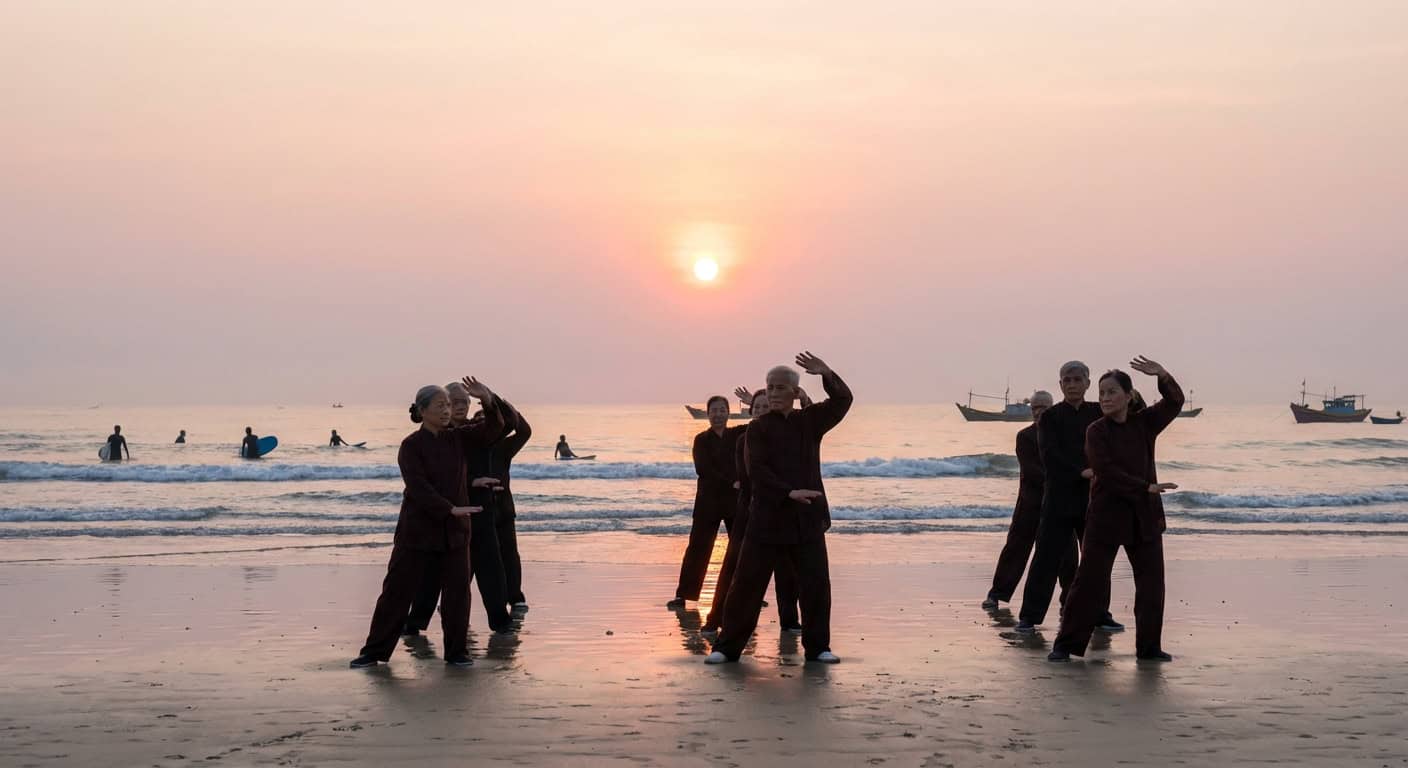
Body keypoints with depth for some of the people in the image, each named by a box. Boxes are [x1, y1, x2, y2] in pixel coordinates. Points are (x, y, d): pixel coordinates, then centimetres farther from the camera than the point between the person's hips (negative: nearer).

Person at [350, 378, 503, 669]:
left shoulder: (457, 438, 6)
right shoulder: (411, 445, -8)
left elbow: (492, 427, 0)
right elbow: (418, 487, -17)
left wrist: (487, 399, -18)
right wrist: (450, 509, -25)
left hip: (455, 529, 4)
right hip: (417, 527, -3)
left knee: (458, 590, 1)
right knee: (397, 588, 1)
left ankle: (457, 652, 11)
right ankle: (375, 651, 10)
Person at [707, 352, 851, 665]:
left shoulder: (810, 421, 8)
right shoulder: (758, 428, -1)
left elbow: (843, 400, -1)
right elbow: (757, 470, -12)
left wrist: (827, 375, -18)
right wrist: (789, 492, -23)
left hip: (807, 518, 2)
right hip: (768, 518, -2)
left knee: (816, 585, 3)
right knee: (746, 583, 0)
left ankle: (817, 647, 16)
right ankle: (727, 647, 8)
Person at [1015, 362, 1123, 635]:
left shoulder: (1099, 413, 10)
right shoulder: (1050, 417, 0)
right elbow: (1050, 455, -12)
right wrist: (1080, 472, -22)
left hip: (1093, 497, 3)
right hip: (1059, 497, -3)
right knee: (1047, 557, -4)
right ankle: (1029, 616, 1)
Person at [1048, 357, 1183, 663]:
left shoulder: (1145, 423, 5)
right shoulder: (1096, 432, -6)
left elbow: (1174, 403, -5)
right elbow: (1107, 472, -15)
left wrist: (1163, 376, -23)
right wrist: (1147, 487, -20)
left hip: (1144, 515, 4)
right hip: (1107, 514, -4)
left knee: (1151, 582, 5)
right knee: (1090, 580, -3)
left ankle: (1149, 646, 16)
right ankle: (1066, 645, 2)